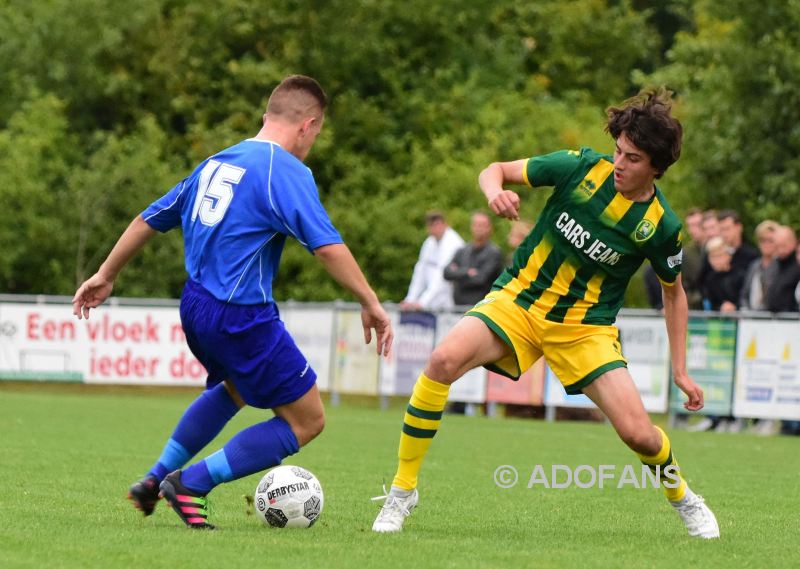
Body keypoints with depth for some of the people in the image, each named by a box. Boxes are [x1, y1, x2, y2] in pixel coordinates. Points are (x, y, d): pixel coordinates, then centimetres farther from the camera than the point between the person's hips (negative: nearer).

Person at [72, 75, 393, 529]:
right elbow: (327, 245, -22)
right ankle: (192, 485, -3)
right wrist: (371, 304, -15)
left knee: (237, 388, 36)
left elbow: (149, 220, 20)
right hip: (242, 317, -9)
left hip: (195, 306, 9)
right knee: (306, 420, 2)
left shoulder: (216, 163, 13)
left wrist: (106, 277, 30)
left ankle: (156, 480, 33)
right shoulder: (288, 171, -12)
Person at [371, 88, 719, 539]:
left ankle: (683, 497, 23)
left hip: (586, 326, 0)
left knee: (638, 433, -14)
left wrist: (681, 371, 5)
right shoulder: (584, 167, -11)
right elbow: (497, 170, -2)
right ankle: (403, 489, -13)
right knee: (445, 360, -28)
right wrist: (496, 192, -26)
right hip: (518, 298, 0)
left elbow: (674, 292, 8)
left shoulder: (661, 225, -10)